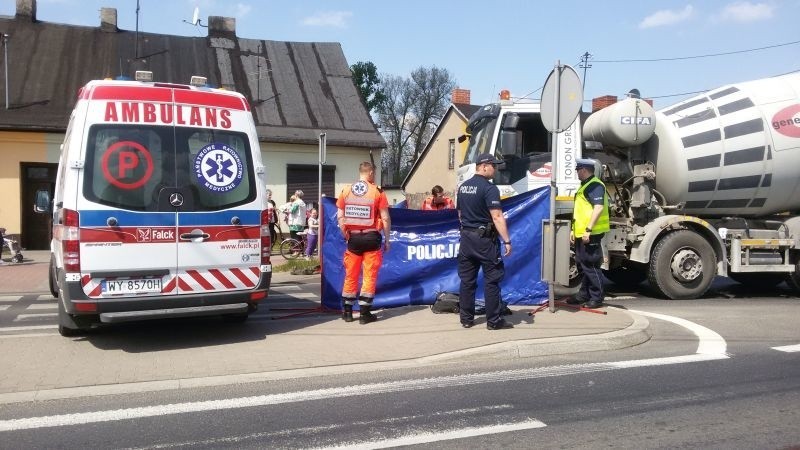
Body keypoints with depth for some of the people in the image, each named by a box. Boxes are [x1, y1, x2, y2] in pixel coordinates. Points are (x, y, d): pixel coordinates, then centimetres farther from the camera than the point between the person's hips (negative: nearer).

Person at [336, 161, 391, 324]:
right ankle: (365, 313, 6)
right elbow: (385, 218, -7)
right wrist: (387, 240, 1)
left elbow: (340, 216, 1)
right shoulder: (377, 191, -6)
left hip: (353, 237, 3)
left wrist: (346, 235, 10)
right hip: (371, 237, -3)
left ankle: (347, 312, 19)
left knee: (350, 275, 12)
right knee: (369, 275, 5)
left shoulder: (346, 191, 2)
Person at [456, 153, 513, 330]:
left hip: (466, 237, 7)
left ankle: (466, 319, 15)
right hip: (485, 239, -7)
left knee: (467, 280, 10)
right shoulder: (489, 188, -14)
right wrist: (507, 241, -18)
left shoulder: (463, 187, 10)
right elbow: (497, 217, -20)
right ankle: (494, 321, 5)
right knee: (491, 280, 1)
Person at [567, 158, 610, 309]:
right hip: (581, 234, 10)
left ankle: (597, 298, 3)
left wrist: (588, 229, -26)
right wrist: (574, 230, 23)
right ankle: (584, 295, 24)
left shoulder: (595, 185, -12)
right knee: (583, 265, 15)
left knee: (591, 265, -5)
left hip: (590, 234, -10)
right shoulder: (584, 186, 20)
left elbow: (599, 208, -23)